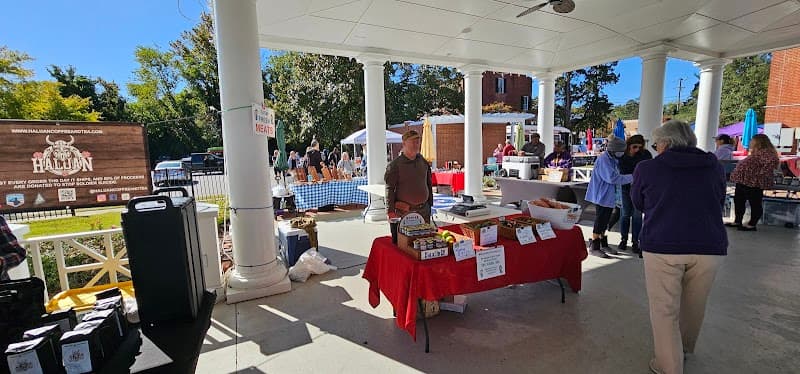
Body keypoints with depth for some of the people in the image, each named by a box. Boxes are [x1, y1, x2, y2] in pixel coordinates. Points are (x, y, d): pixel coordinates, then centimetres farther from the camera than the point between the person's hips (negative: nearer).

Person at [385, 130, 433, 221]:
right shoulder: (395, 164, -7)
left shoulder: (423, 162, 10)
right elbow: (389, 189, -9)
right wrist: (391, 211, -13)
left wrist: (430, 204, 16)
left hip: (424, 210, 5)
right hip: (404, 212, -5)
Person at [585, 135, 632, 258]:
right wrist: (632, 177, -17)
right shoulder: (603, 159, -19)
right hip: (602, 195, -9)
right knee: (601, 220, -4)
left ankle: (603, 245, 28)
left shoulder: (613, 159, 11)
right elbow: (612, 178, -24)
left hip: (609, 196, 9)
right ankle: (594, 247, 6)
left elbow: (616, 176, 15)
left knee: (604, 221, 17)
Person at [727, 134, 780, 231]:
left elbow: (773, 162, -30)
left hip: (754, 184, -11)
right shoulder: (757, 152, 18)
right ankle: (737, 221, 23)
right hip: (743, 182, 11)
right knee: (738, 201, 15)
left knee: (755, 204, 0)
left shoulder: (765, 152, -14)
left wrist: (761, 174, -25)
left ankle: (752, 225, 7)